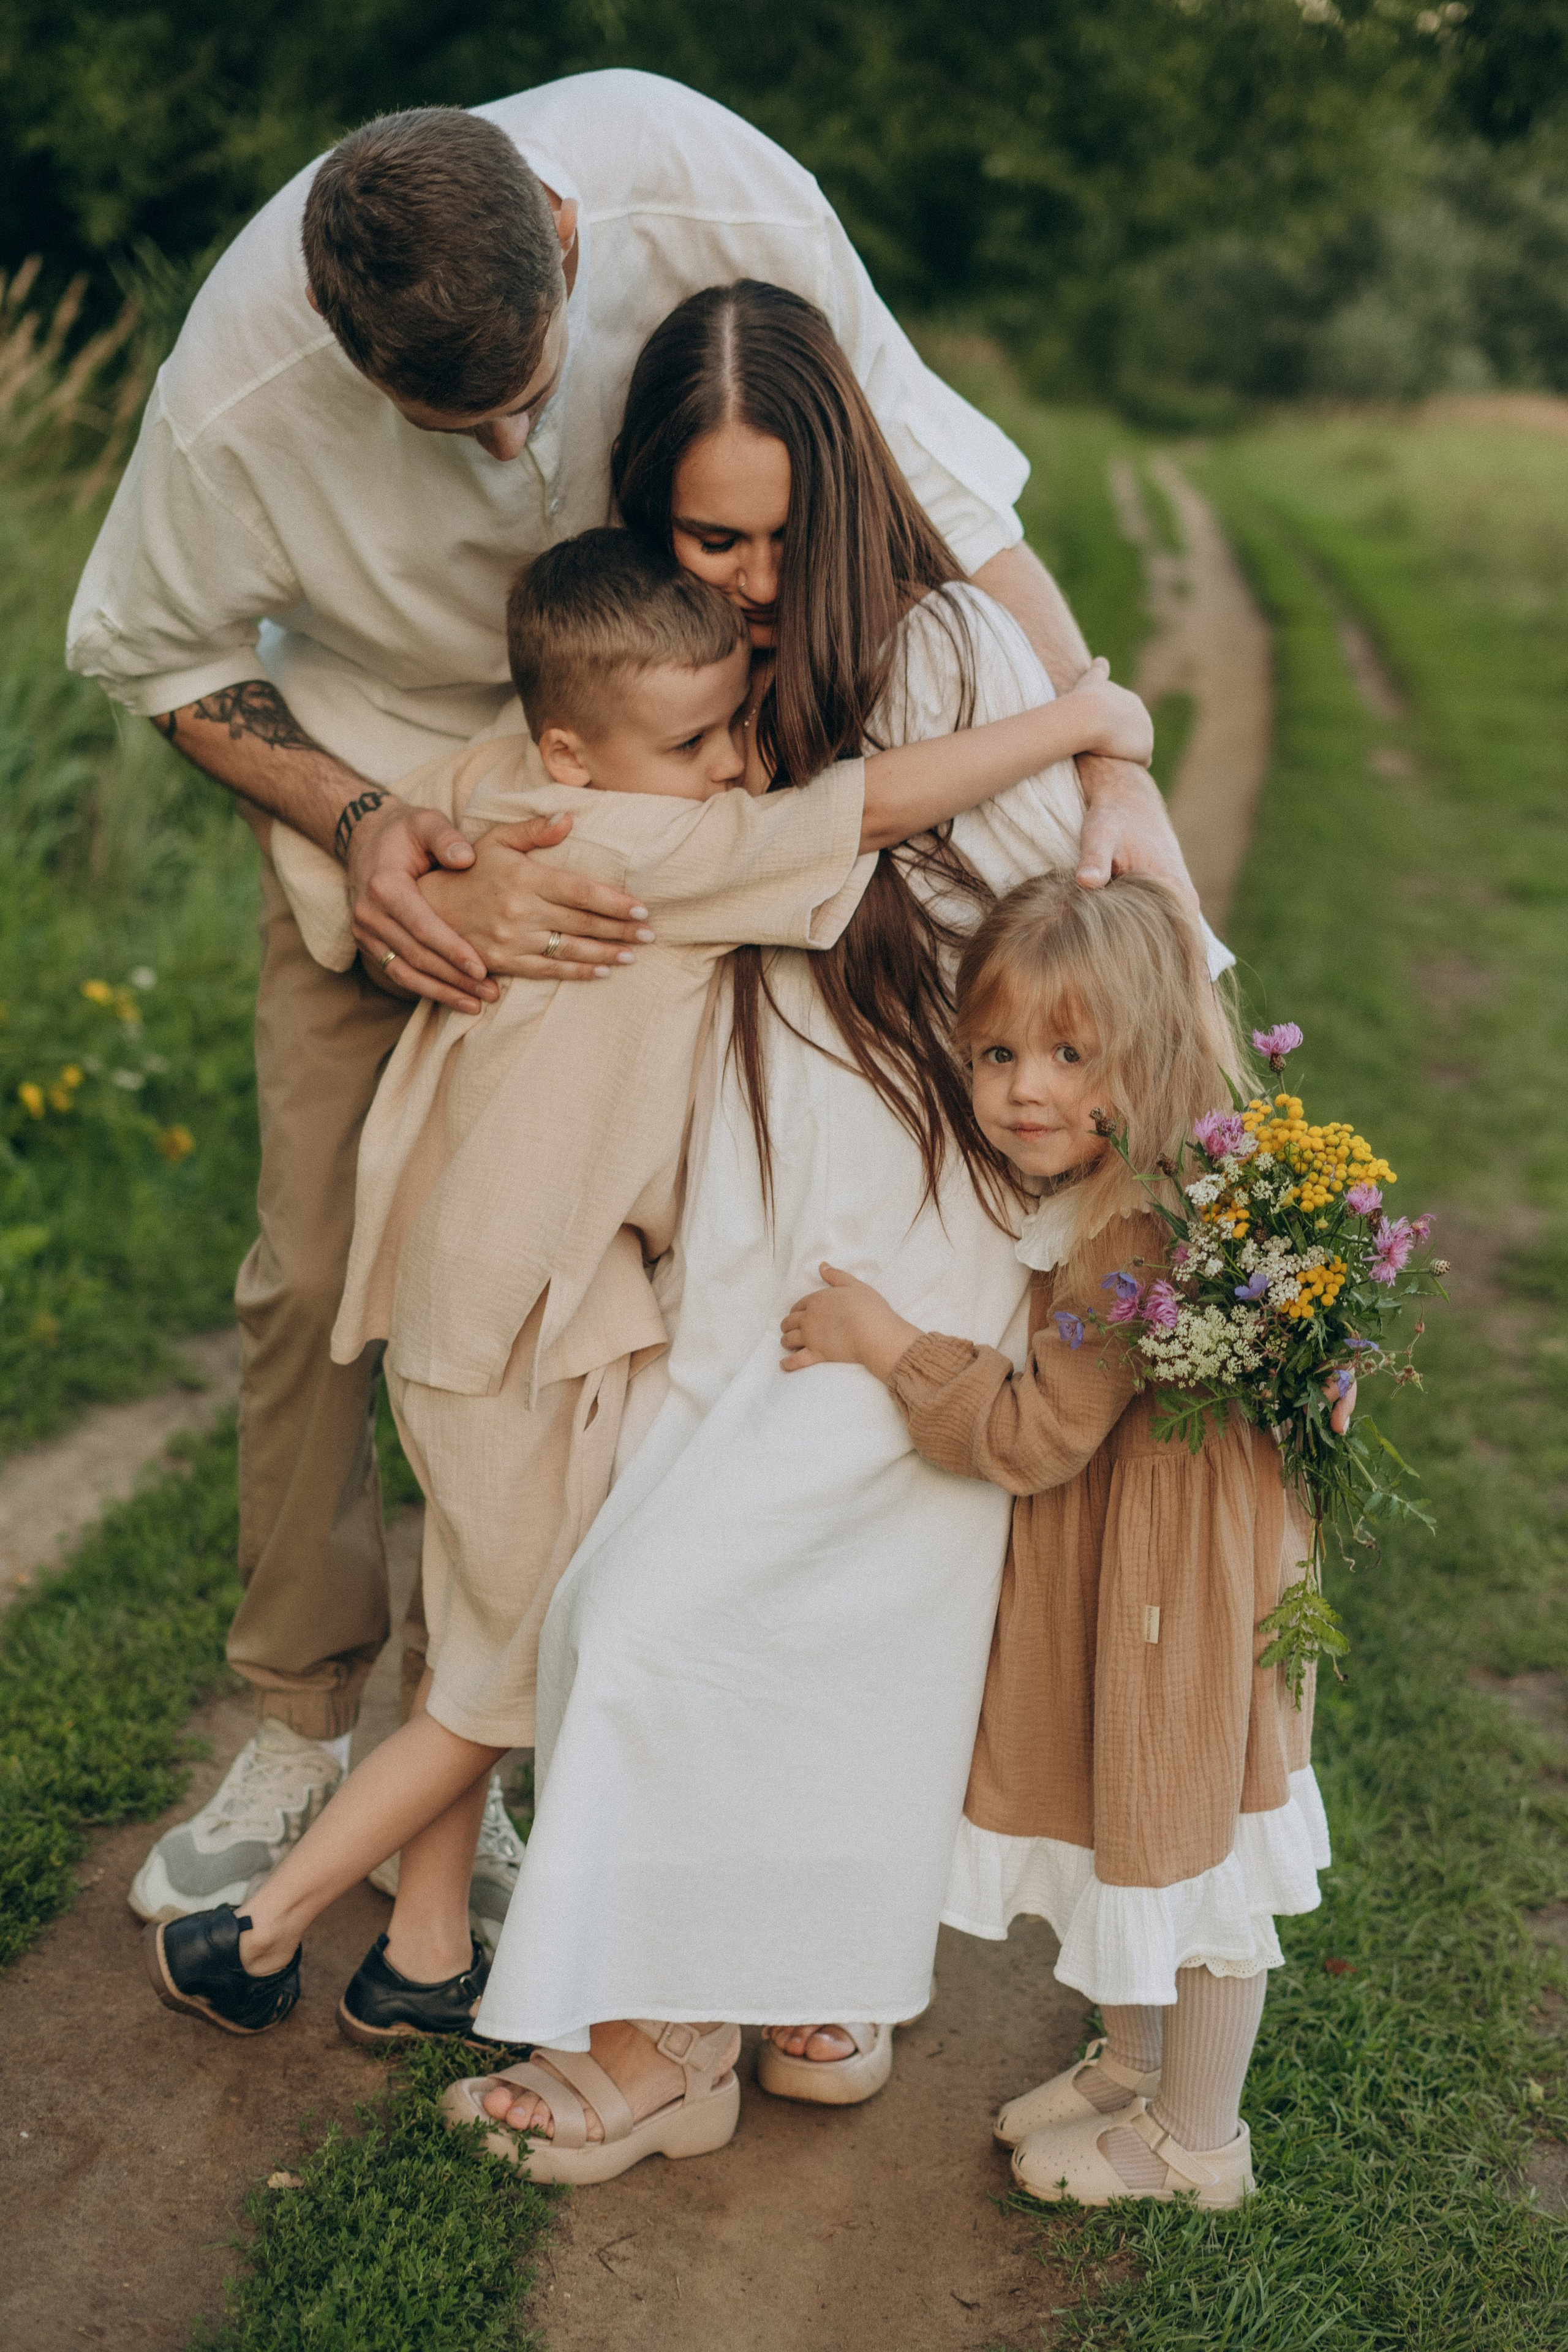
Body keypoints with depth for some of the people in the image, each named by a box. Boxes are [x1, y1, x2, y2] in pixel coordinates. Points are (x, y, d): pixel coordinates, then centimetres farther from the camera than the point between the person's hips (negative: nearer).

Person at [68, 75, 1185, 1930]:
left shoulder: (714, 198, -31)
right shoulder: (234, 398, -31)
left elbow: (934, 479, -18)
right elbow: (154, 654, -10)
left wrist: (1107, 760, -25)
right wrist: (357, 826, -26)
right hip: (379, 785, 0)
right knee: (319, 1269, 1)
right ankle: (298, 1728, 21)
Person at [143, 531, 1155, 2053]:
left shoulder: (484, 788, 0)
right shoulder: (641, 847, -23)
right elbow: (882, 801, -23)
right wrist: (1075, 718, -13)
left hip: (462, 1281, 9)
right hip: (532, 1314, -9)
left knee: (490, 1648, 20)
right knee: (520, 1665, 9)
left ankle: (424, 1958, 33)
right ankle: (255, 1932, 18)